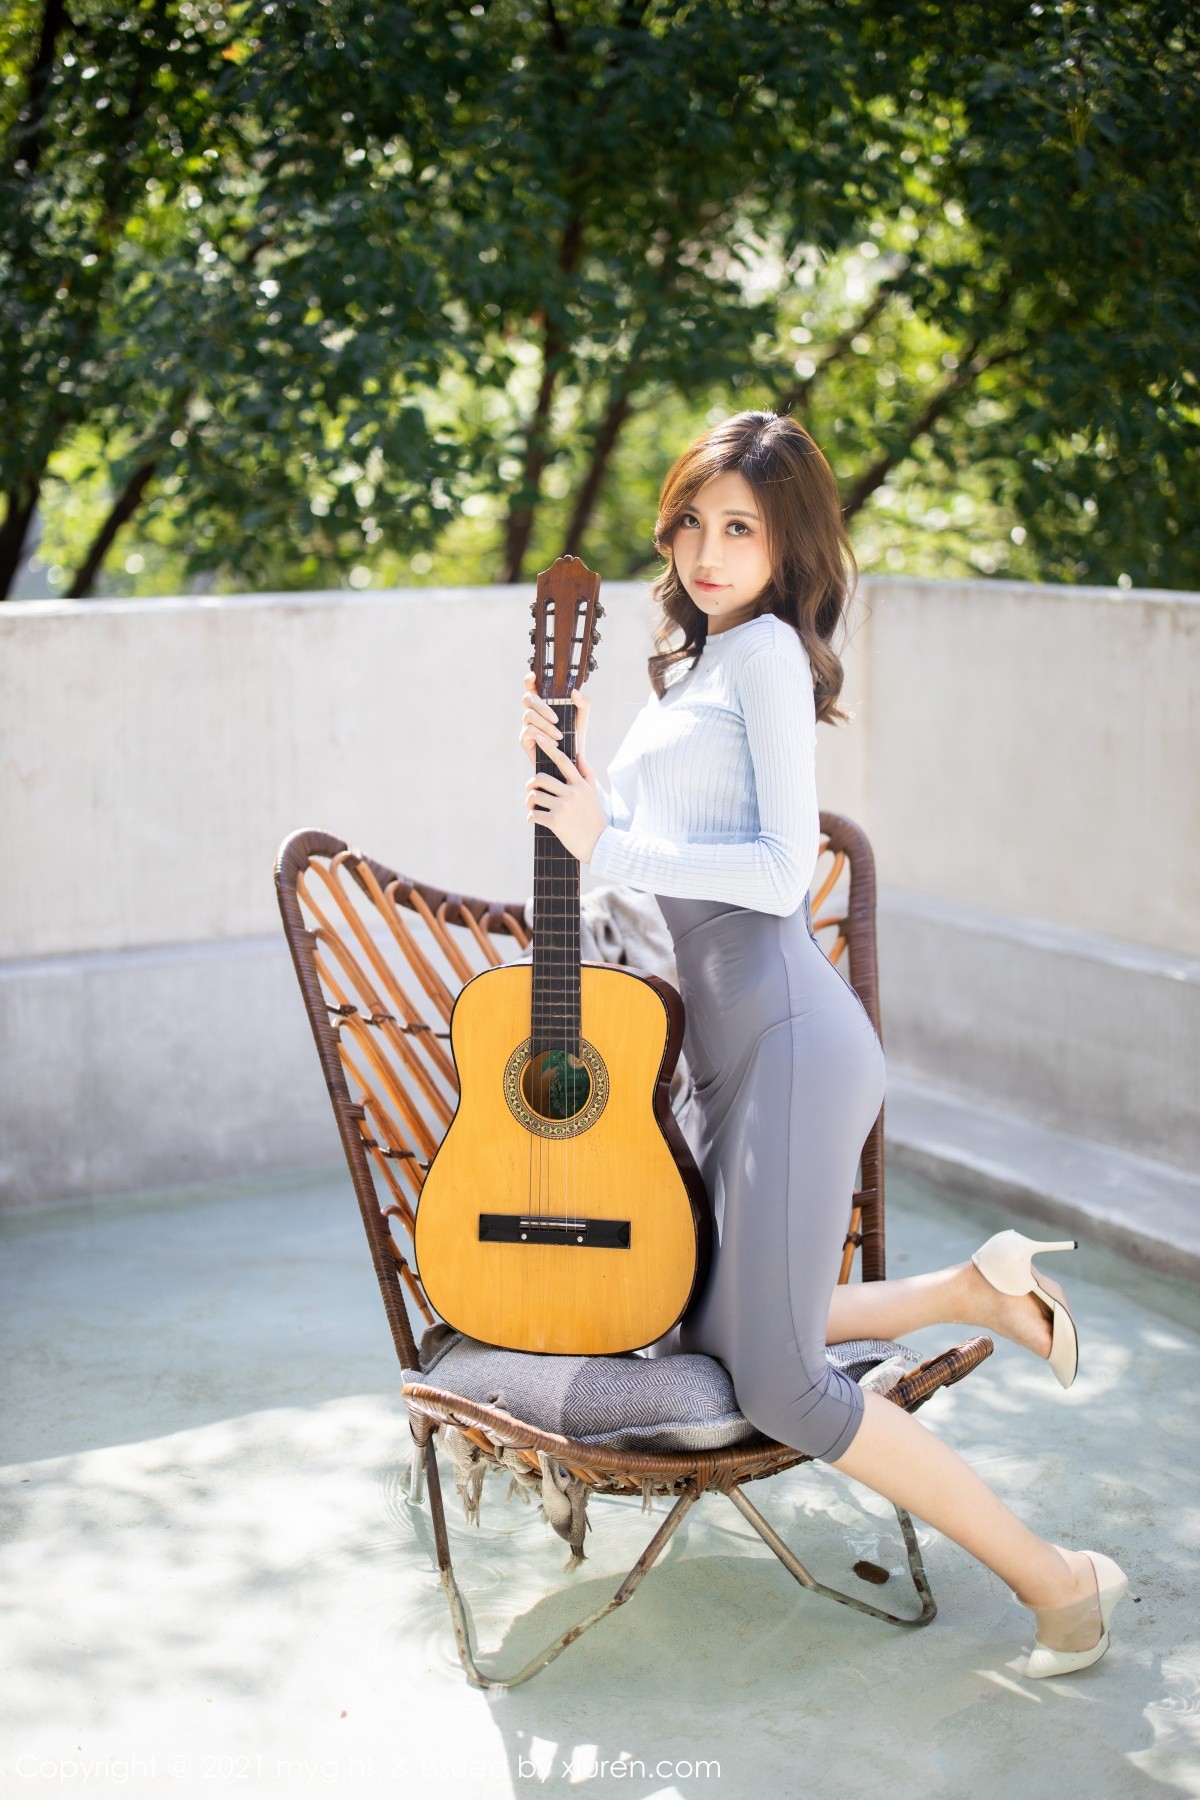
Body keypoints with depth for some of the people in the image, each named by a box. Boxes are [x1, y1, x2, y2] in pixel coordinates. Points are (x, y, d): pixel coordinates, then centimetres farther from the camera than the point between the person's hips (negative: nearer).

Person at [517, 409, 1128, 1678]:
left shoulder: (767, 648, -7)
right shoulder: (693, 662, 20)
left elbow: (782, 868, -16)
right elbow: (636, 838, 24)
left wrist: (608, 845, -16)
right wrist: (562, 775, 11)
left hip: (789, 1044, -10)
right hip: (733, 1048, 10)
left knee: (776, 1387, -11)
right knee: (696, 1333, 11)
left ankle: (1057, 1583, 0)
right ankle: (977, 1292, 19)